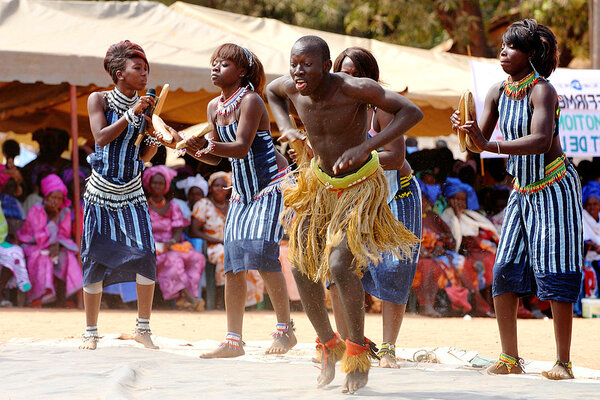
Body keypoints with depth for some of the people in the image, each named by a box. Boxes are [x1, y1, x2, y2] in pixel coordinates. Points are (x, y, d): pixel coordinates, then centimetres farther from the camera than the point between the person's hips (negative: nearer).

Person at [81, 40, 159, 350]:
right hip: (101, 192, -2)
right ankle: (91, 332, 10)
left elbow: (145, 156, 6)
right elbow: (101, 137, -17)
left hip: (132, 193, 2)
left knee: (145, 254, -14)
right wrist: (132, 113, -20)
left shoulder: (145, 106, 4)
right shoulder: (99, 100, -3)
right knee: (95, 260, -2)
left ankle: (143, 328, -3)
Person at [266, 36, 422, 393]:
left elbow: (412, 112, -27)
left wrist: (367, 147, -35)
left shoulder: (356, 89, -29)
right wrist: (286, 127, -4)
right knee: (302, 265, 1)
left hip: (360, 185, -6)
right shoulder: (291, 87, -13)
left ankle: (359, 349, -4)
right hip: (321, 182, 6)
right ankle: (328, 344, 22)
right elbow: (272, 91, 14)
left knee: (340, 264, -22)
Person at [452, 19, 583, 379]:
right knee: (505, 270, -2)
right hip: (522, 192, 7)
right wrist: (466, 129, -17)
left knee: (554, 273, -9)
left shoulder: (542, 90, -17)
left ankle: (564, 363, -7)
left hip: (555, 187, -7)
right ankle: (510, 359, 4)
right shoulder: (498, 92, 3)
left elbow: (540, 141, -30)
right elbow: (481, 141, 6)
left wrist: (492, 145, -39)